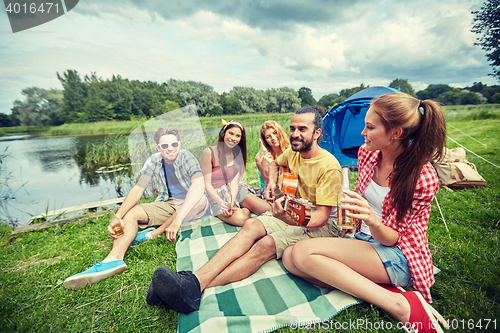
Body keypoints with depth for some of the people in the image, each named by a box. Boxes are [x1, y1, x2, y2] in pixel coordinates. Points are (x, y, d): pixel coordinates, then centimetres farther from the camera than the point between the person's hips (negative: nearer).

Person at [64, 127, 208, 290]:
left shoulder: (186, 158, -18)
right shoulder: (154, 161, -3)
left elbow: (199, 185, -36)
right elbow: (138, 189, -8)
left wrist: (178, 218, -45)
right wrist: (118, 215, -25)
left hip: (190, 206, -4)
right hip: (167, 204, 4)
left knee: (201, 200, -36)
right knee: (130, 212, -13)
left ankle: (154, 233, -25)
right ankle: (114, 259, -34)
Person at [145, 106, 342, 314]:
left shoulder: (329, 166, -18)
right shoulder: (293, 151, 3)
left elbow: (322, 217, -23)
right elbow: (276, 163, 28)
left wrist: (288, 218, -42)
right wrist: (272, 183, 8)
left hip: (322, 226, -6)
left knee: (267, 244, -33)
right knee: (251, 225, -24)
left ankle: (195, 289, -40)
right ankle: (194, 280, -35)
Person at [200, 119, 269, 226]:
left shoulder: (238, 153, 6)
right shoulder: (208, 152, -8)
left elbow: (235, 182, -5)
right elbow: (207, 184, -9)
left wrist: (231, 202, -23)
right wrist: (221, 202, -22)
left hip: (236, 191, 4)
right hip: (216, 196, -3)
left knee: (268, 209, -16)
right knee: (240, 219, -31)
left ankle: (244, 208, 10)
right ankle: (246, 209, 0)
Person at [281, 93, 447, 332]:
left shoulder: (423, 178, -18)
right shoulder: (367, 153, -1)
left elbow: (391, 239, -16)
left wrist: (372, 221, -36)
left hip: (397, 257, -6)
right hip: (361, 240, 7)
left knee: (303, 252, -27)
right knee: (290, 258, -14)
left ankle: (399, 304, -18)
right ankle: (382, 289, -16)